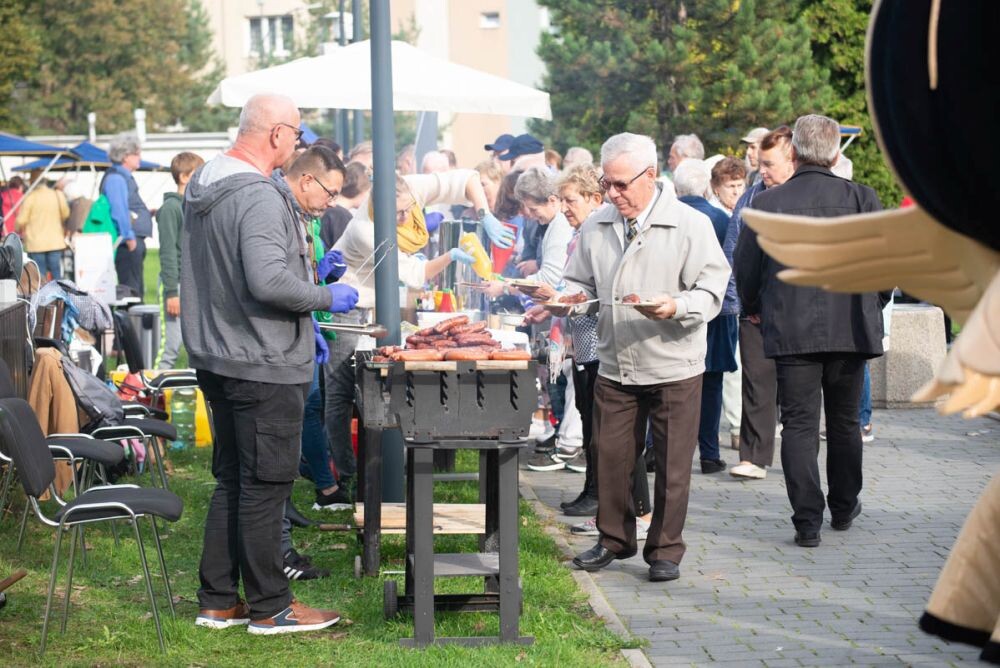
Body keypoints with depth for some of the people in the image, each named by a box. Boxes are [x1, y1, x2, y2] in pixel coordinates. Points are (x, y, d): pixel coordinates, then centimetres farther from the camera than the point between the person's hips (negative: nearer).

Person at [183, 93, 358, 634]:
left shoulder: (203, 186, 11)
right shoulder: (259, 197, -20)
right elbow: (268, 280, -30)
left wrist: (301, 329, 20)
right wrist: (327, 297, -14)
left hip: (217, 359, 9)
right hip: (264, 366, -9)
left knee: (232, 482, 16)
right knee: (264, 486, 0)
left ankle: (218, 600, 22)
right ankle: (268, 606, 9)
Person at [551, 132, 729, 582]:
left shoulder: (689, 225, -8)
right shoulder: (596, 227, 8)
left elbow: (711, 289, -9)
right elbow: (582, 284, 17)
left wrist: (677, 307, -28)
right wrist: (567, 300, -5)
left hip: (673, 367, -4)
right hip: (614, 365, 4)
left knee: (672, 466, 3)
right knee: (610, 458, 8)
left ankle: (665, 551, 16)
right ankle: (614, 540, 26)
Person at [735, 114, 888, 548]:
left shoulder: (765, 204, -3)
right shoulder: (861, 198, -3)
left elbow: (746, 273, 2)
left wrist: (758, 309, 21)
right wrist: (870, 308, 15)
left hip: (790, 331, -1)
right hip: (850, 330, 1)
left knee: (799, 424, 2)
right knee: (845, 421, 17)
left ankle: (808, 522, -3)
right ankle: (844, 507, 31)